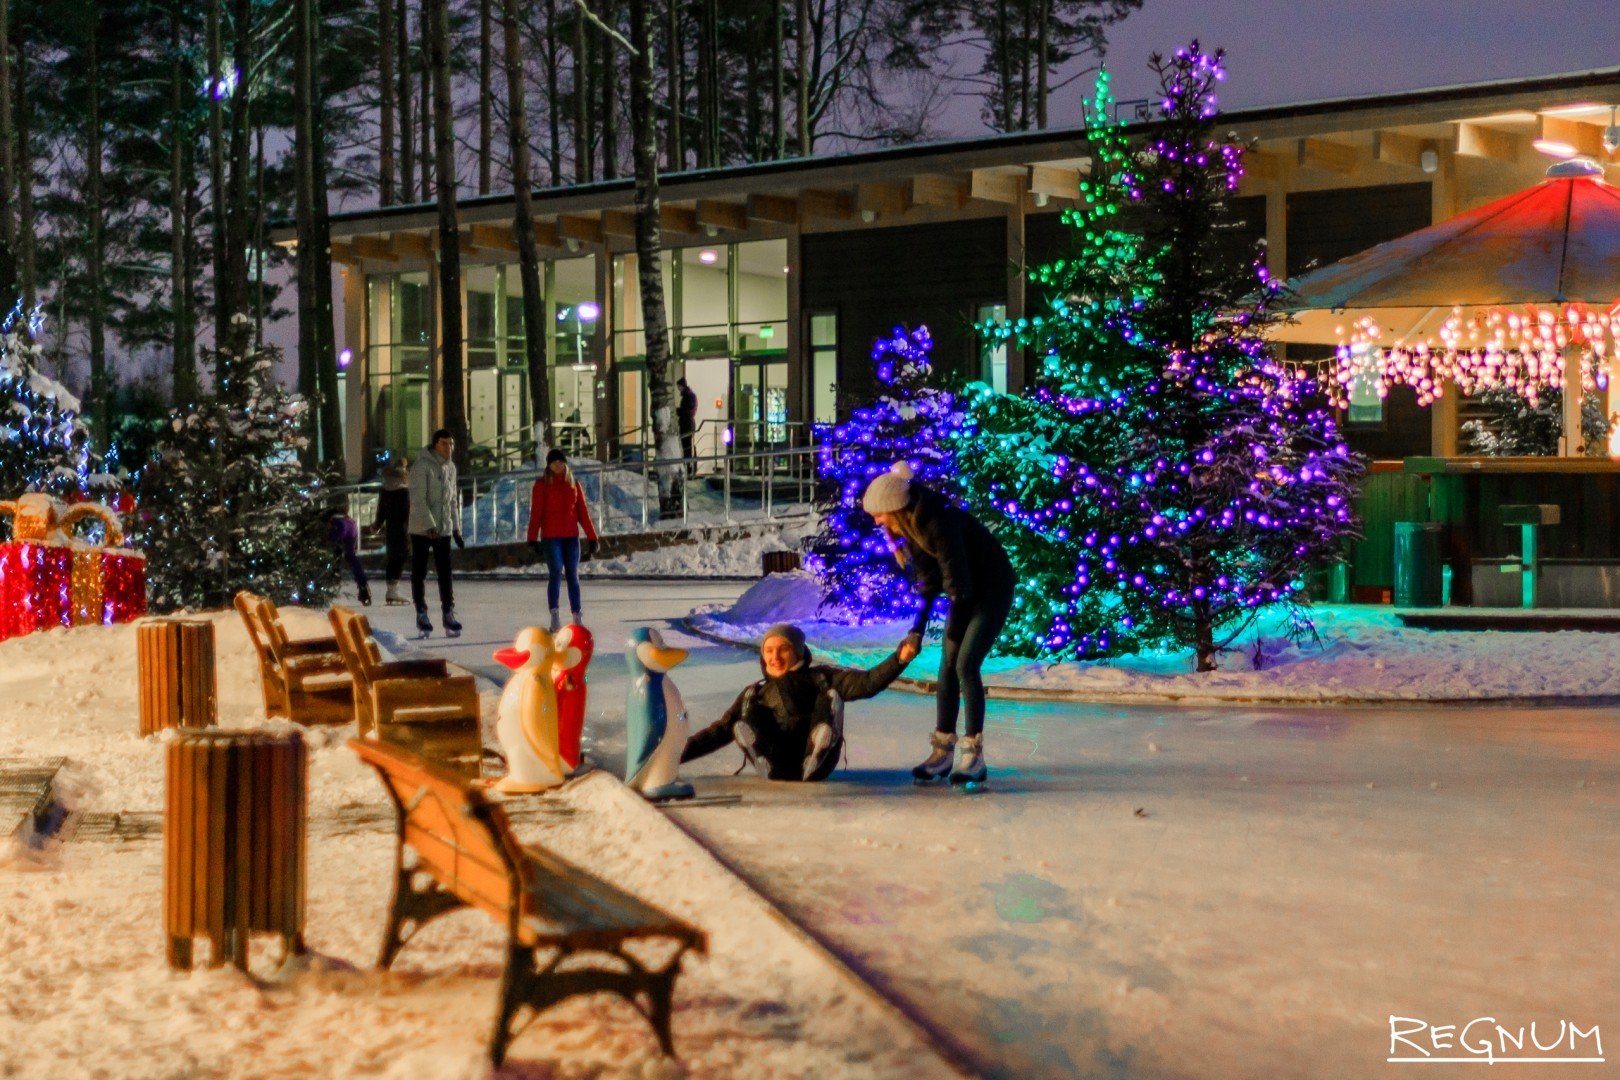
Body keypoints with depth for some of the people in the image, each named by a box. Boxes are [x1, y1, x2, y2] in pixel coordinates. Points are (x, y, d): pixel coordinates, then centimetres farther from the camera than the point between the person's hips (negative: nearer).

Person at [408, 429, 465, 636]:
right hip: (421, 529, -6)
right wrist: (429, 526, -25)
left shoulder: (450, 467, 11)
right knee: (419, 573, 4)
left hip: (443, 529, 6)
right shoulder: (421, 466, -12)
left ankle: (448, 614, 2)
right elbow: (418, 500, -18)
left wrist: (456, 528, 13)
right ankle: (421, 614, 10)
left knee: (445, 573, 1)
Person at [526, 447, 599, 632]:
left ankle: (576, 617, 6)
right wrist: (533, 538, -9)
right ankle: (554, 616, -14)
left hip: (571, 537, 3)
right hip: (551, 537, -3)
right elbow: (535, 513, -2)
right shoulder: (542, 484, 1)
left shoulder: (574, 484, 10)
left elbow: (583, 512, 9)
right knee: (556, 572, -13)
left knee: (573, 575, 3)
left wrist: (591, 537, 5)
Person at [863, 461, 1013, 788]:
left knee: (965, 665, -15)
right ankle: (942, 752, 8)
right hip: (967, 590, 8)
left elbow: (958, 581, -28)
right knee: (948, 667, 3)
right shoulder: (908, 525, -4)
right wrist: (918, 627, 2)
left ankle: (974, 758, -10)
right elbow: (928, 578, 5)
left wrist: (954, 634, -20)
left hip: (993, 588, -8)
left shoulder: (938, 523, -31)